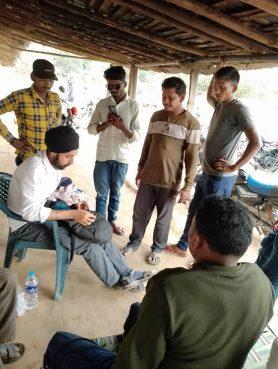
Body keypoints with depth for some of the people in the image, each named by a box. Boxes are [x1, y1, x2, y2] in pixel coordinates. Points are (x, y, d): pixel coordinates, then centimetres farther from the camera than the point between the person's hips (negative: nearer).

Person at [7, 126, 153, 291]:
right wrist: (73, 214, -32)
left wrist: (73, 204, -8)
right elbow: (31, 212, -33)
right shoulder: (34, 170, -30)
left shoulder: (57, 162, -3)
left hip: (44, 214, 8)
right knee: (89, 243, -18)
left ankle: (127, 273, 8)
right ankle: (118, 280, 4)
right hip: (27, 224, -8)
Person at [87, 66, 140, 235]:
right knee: (102, 193, 8)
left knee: (115, 192, 15)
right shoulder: (102, 104, 2)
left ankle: (112, 220, 33)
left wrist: (122, 126, -24)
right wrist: (106, 123, -14)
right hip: (102, 156, 1)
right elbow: (91, 129, 3)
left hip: (122, 158, 0)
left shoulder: (134, 106, -4)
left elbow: (137, 136, -7)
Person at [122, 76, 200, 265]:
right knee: (140, 212, 14)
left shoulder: (191, 123, -10)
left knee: (163, 217, 12)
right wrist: (140, 169, 15)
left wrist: (188, 186, -12)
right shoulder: (156, 116, 4)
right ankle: (134, 241, 37)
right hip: (148, 177, 4)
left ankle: (157, 247, 34)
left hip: (170, 181, -4)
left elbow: (192, 157, -9)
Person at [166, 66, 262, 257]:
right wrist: (217, 76, 14)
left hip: (220, 177, -9)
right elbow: (209, 96, 32)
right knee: (194, 211, 19)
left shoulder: (239, 109, -17)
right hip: (207, 172, 9)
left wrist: (233, 167, -19)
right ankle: (182, 246, 36)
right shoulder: (220, 105, 8)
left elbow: (256, 142, -22)